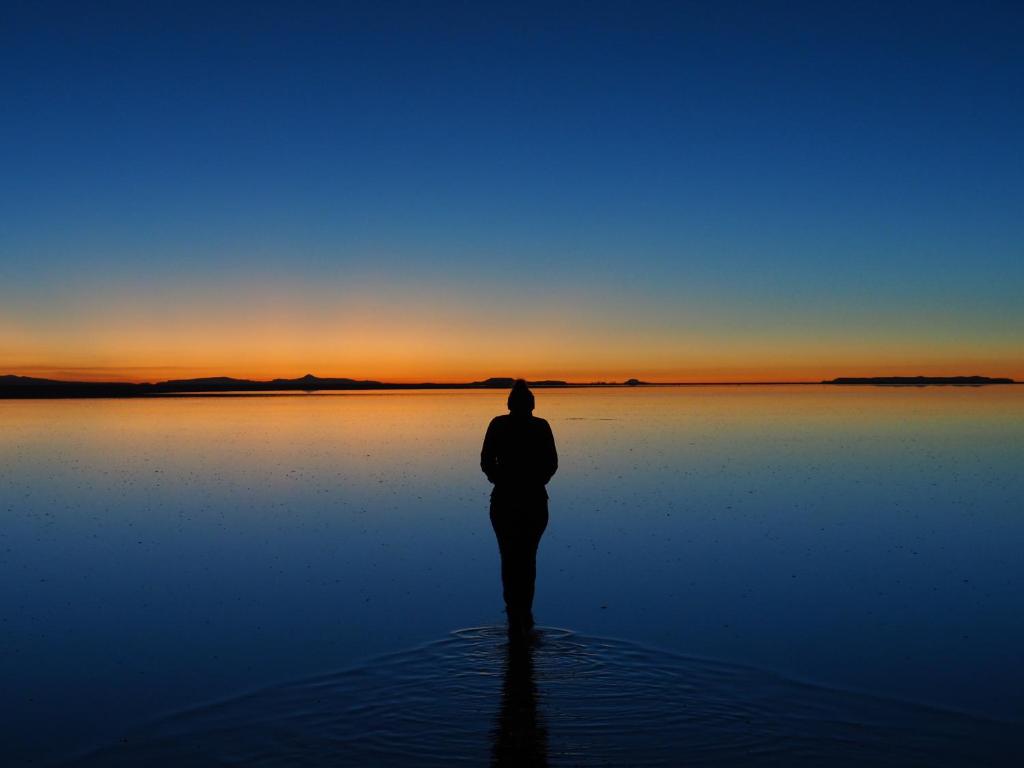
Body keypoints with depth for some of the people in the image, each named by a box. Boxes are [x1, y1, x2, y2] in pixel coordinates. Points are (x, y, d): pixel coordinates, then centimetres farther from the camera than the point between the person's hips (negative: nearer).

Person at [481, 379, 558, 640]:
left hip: (504, 501, -1)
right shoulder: (541, 426, 0)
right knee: (528, 558, 18)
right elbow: (552, 464, -4)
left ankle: (516, 617, 0)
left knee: (510, 559, 9)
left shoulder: (498, 424, -1)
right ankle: (525, 614, 26)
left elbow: (486, 462, -6)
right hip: (535, 501, 1)